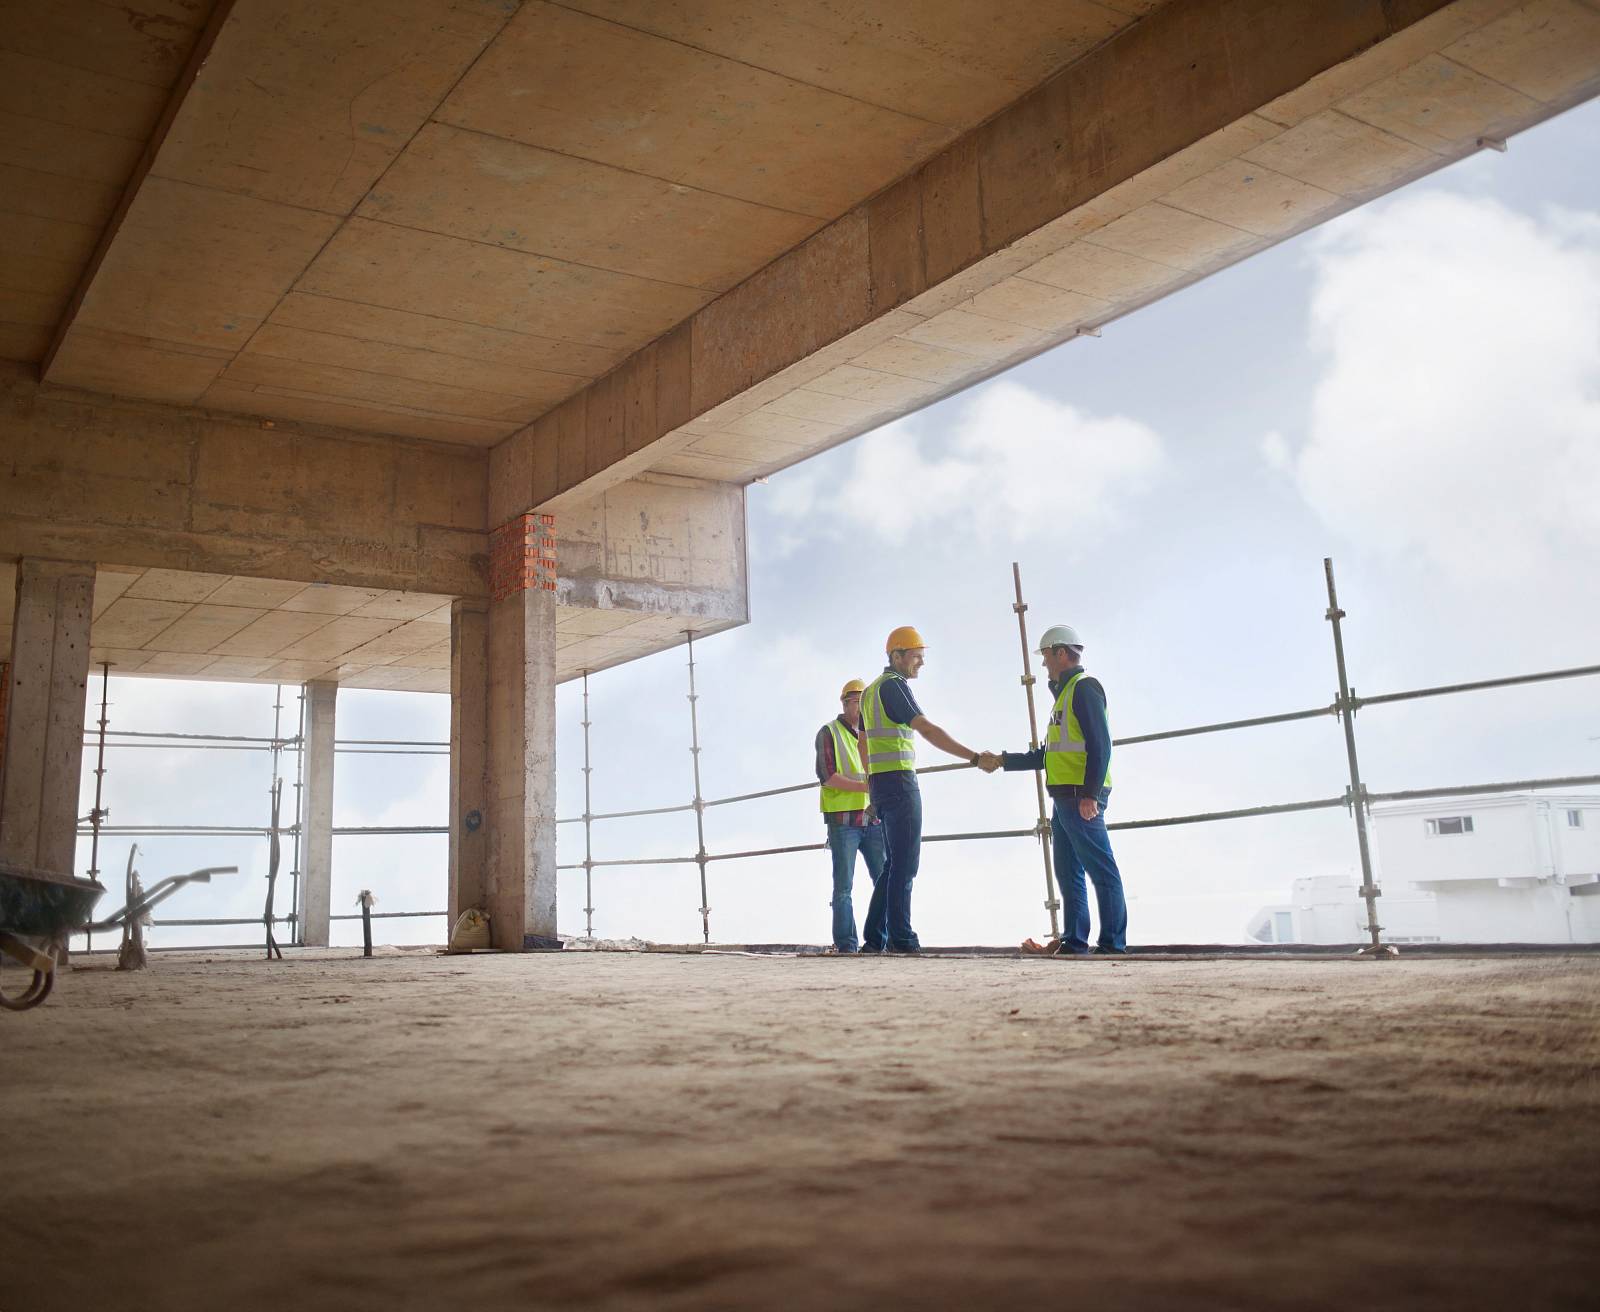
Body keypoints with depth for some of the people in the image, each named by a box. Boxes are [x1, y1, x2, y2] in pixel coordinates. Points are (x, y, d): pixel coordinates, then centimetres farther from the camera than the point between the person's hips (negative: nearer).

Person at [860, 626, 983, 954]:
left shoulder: (870, 691, 19)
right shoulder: (893, 685, -10)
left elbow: (864, 745, 24)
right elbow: (928, 730, -21)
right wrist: (974, 757, -24)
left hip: (880, 782, 9)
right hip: (899, 780, -9)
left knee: (894, 863, 12)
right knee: (904, 863, -7)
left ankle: (874, 938, 12)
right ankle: (901, 938, -6)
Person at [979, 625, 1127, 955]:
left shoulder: (1084, 687, -6)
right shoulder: (1064, 695, 24)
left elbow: (1100, 744, -17)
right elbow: (1046, 755, 28)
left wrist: (1090, 793, -24)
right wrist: (1002, 761, 27)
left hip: (1081, 798, -10)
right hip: (1064, 799, 10)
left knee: (1102, 871, -8)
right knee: (1068, 873, 10)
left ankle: (1113, 943, -8)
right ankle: (1074, 941, 14)